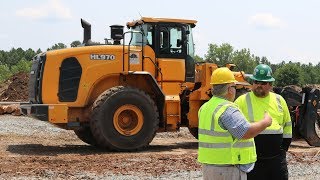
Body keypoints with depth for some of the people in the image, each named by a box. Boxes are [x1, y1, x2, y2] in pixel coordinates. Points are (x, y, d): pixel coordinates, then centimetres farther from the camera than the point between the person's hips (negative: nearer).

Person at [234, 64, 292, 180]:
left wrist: (283, 148, 13)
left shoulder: (279, 100, 10)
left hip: (277, 158, 3)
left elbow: (287, 125, 19)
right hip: (252, 159, -3)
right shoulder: (242, 101, -2)